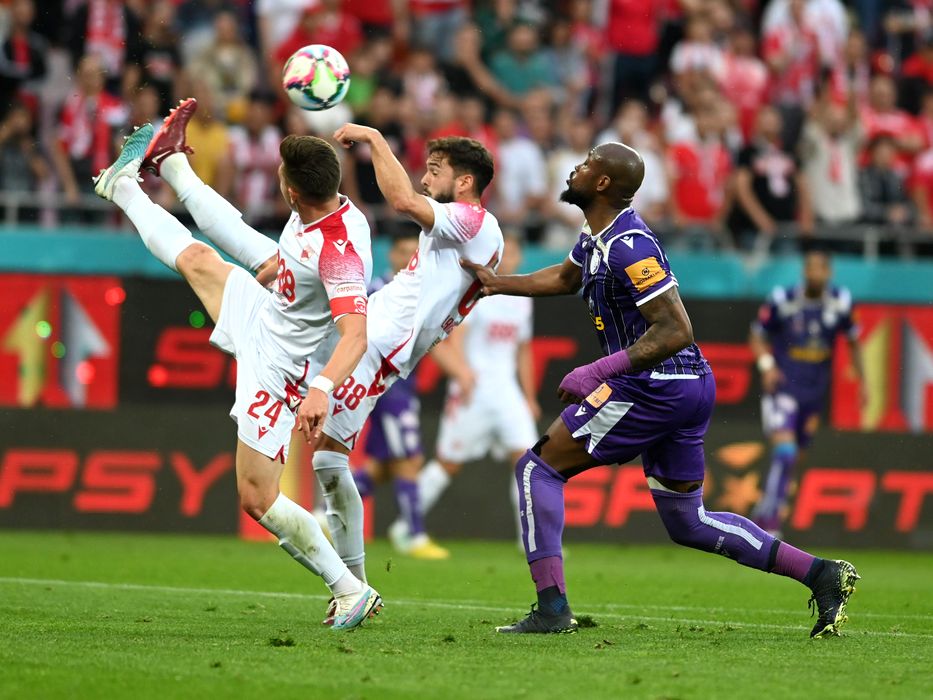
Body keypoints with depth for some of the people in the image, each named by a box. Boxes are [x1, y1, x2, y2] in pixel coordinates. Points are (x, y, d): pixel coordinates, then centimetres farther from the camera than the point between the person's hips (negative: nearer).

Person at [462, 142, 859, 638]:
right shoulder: (597, 238, 13)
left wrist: (597, 373, -27)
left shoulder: (628, 247, -19)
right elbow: (565, 278, 36)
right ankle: (822, 574, 10)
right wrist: (499, 283, 30)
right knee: (687, 522, 16)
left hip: (652, 388, -10)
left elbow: (676, 331, -24)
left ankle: (551, 607, -8)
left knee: (538, 468, -1)